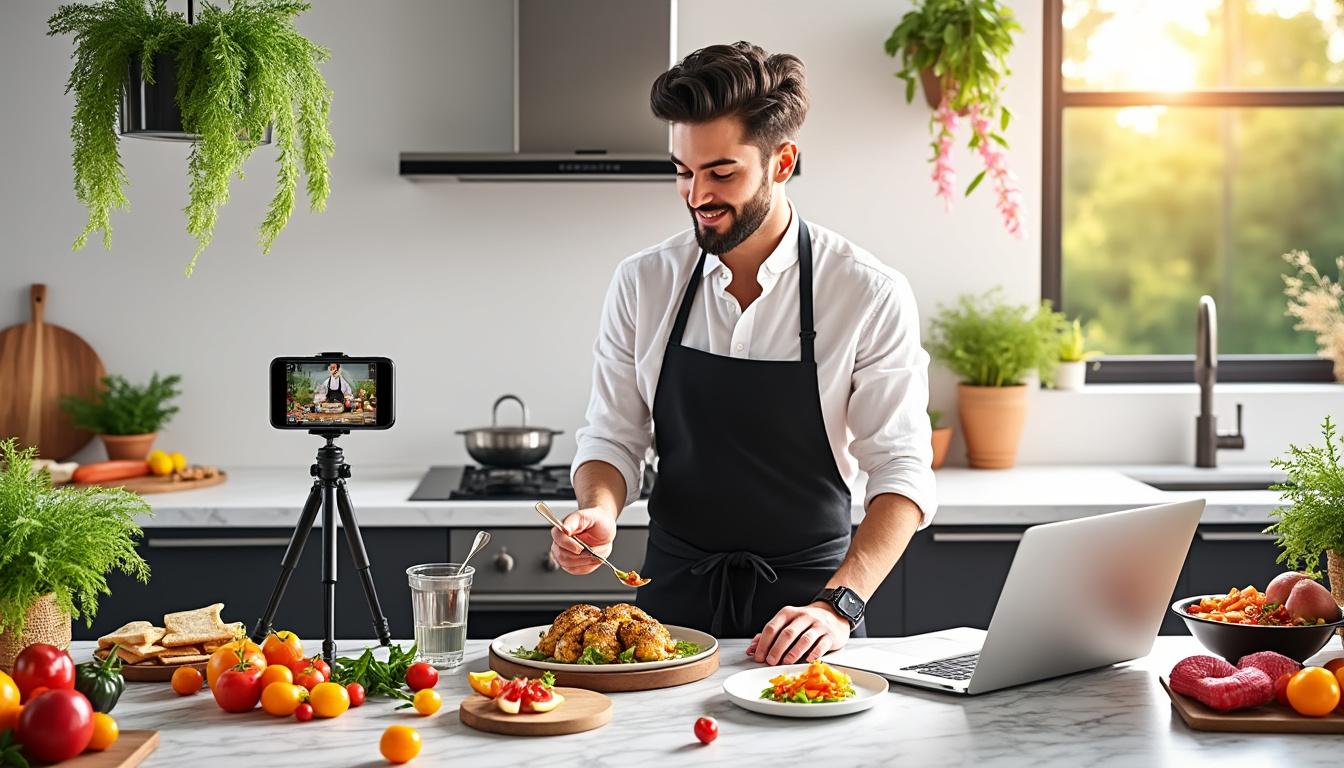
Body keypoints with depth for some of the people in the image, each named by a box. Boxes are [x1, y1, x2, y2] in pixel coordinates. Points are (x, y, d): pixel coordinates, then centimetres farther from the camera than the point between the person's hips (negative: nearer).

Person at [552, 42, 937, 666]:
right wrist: (599, 511, -13)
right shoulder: (642, 284, 1)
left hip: (806, 597, -2)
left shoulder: (871, 297, -8)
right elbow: (613, 438, 8)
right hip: (673, 595, 2)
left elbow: (901, 474, -9)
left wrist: (837, 605, -21)